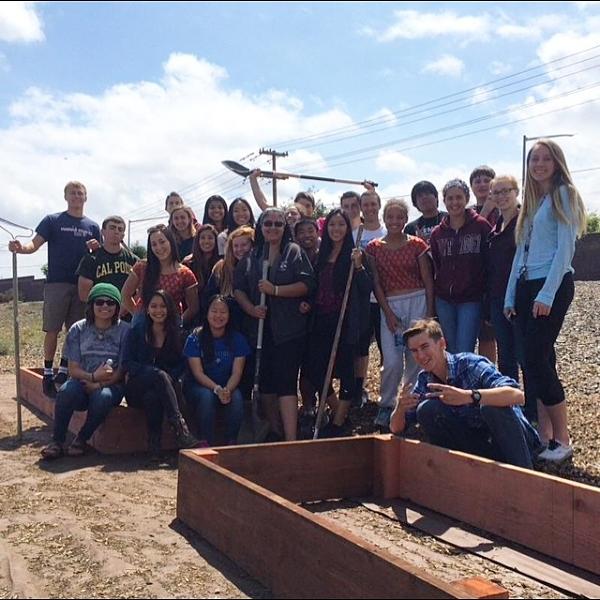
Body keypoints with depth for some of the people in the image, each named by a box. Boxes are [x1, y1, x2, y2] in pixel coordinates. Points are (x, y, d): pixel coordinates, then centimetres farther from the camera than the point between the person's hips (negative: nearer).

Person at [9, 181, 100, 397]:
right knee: (52, 330, -3)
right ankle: (48, 374, 6)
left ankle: (64, 371, 16)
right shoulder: (52, 221, 4)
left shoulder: (92, 227, 13)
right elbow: (35, 244, -4)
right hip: (57, 282, -3)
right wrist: (20, 248, -26)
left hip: (82, 285, 3)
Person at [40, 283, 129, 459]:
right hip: (83, 382, 1)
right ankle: (57, 441, -15)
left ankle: (81, 439, -11)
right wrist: (92, 376, -21)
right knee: (67, 390, -32)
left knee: (103, 396, -35)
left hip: (111, 385, -1)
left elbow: (122, 371, -4)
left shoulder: (124, 330, -2)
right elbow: (73, 369, -1)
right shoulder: (78, 329, 2)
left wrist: (98, 384, -19)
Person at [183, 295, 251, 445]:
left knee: (237, 397, -30)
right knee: (206, 396, -34)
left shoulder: (237, 339, -2)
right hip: (199, 386, -1)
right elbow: (198, 373, -13)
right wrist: (217, 389, -30)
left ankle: (232, 443, -16)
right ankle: (206, 444, -25)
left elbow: (237, 373, -7)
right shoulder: (195, 338, -7)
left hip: (228, 387, 2)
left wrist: (227, 390, -29)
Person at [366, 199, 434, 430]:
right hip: (390, 305, 0)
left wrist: (429, 312, -3)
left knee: (415, 358, 0)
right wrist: (388, 313, -4)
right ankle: (386, 406, 11)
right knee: (392, 362, -7)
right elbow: (376, 283, 4)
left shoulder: (417, 245, 2)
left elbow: (427, 280, 3)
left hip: (417, 302, 0)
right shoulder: (374, 248, 5)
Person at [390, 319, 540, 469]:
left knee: (492, 406, -35)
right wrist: (400, 408, -21)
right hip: (478, 445, 5)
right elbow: (396, 428, 2)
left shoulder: (470, 364, -20)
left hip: (516, 439, -4)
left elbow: (517, 395, -35)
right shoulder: (424, 381, -1)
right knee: (426, 409, -14)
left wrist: (468, 396, -48)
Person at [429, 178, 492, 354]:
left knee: (465, 354, -8)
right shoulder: (437, 233, 9)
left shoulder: (481, 226, -4)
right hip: (444, 301, 4)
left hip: (471, 299, -4)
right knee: (451, 352, 9)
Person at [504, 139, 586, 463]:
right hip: (526, 287, 7)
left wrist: (547, 293, -19)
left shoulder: (563, 194, -2)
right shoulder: (531, 202, 20)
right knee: (535, 362, 5)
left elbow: (565, 248, -12)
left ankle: (562, 439, -1)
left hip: (553, 285, -7)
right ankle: (544, 435, 11)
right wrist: (510, 297, 14)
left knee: (537, 360, -11)